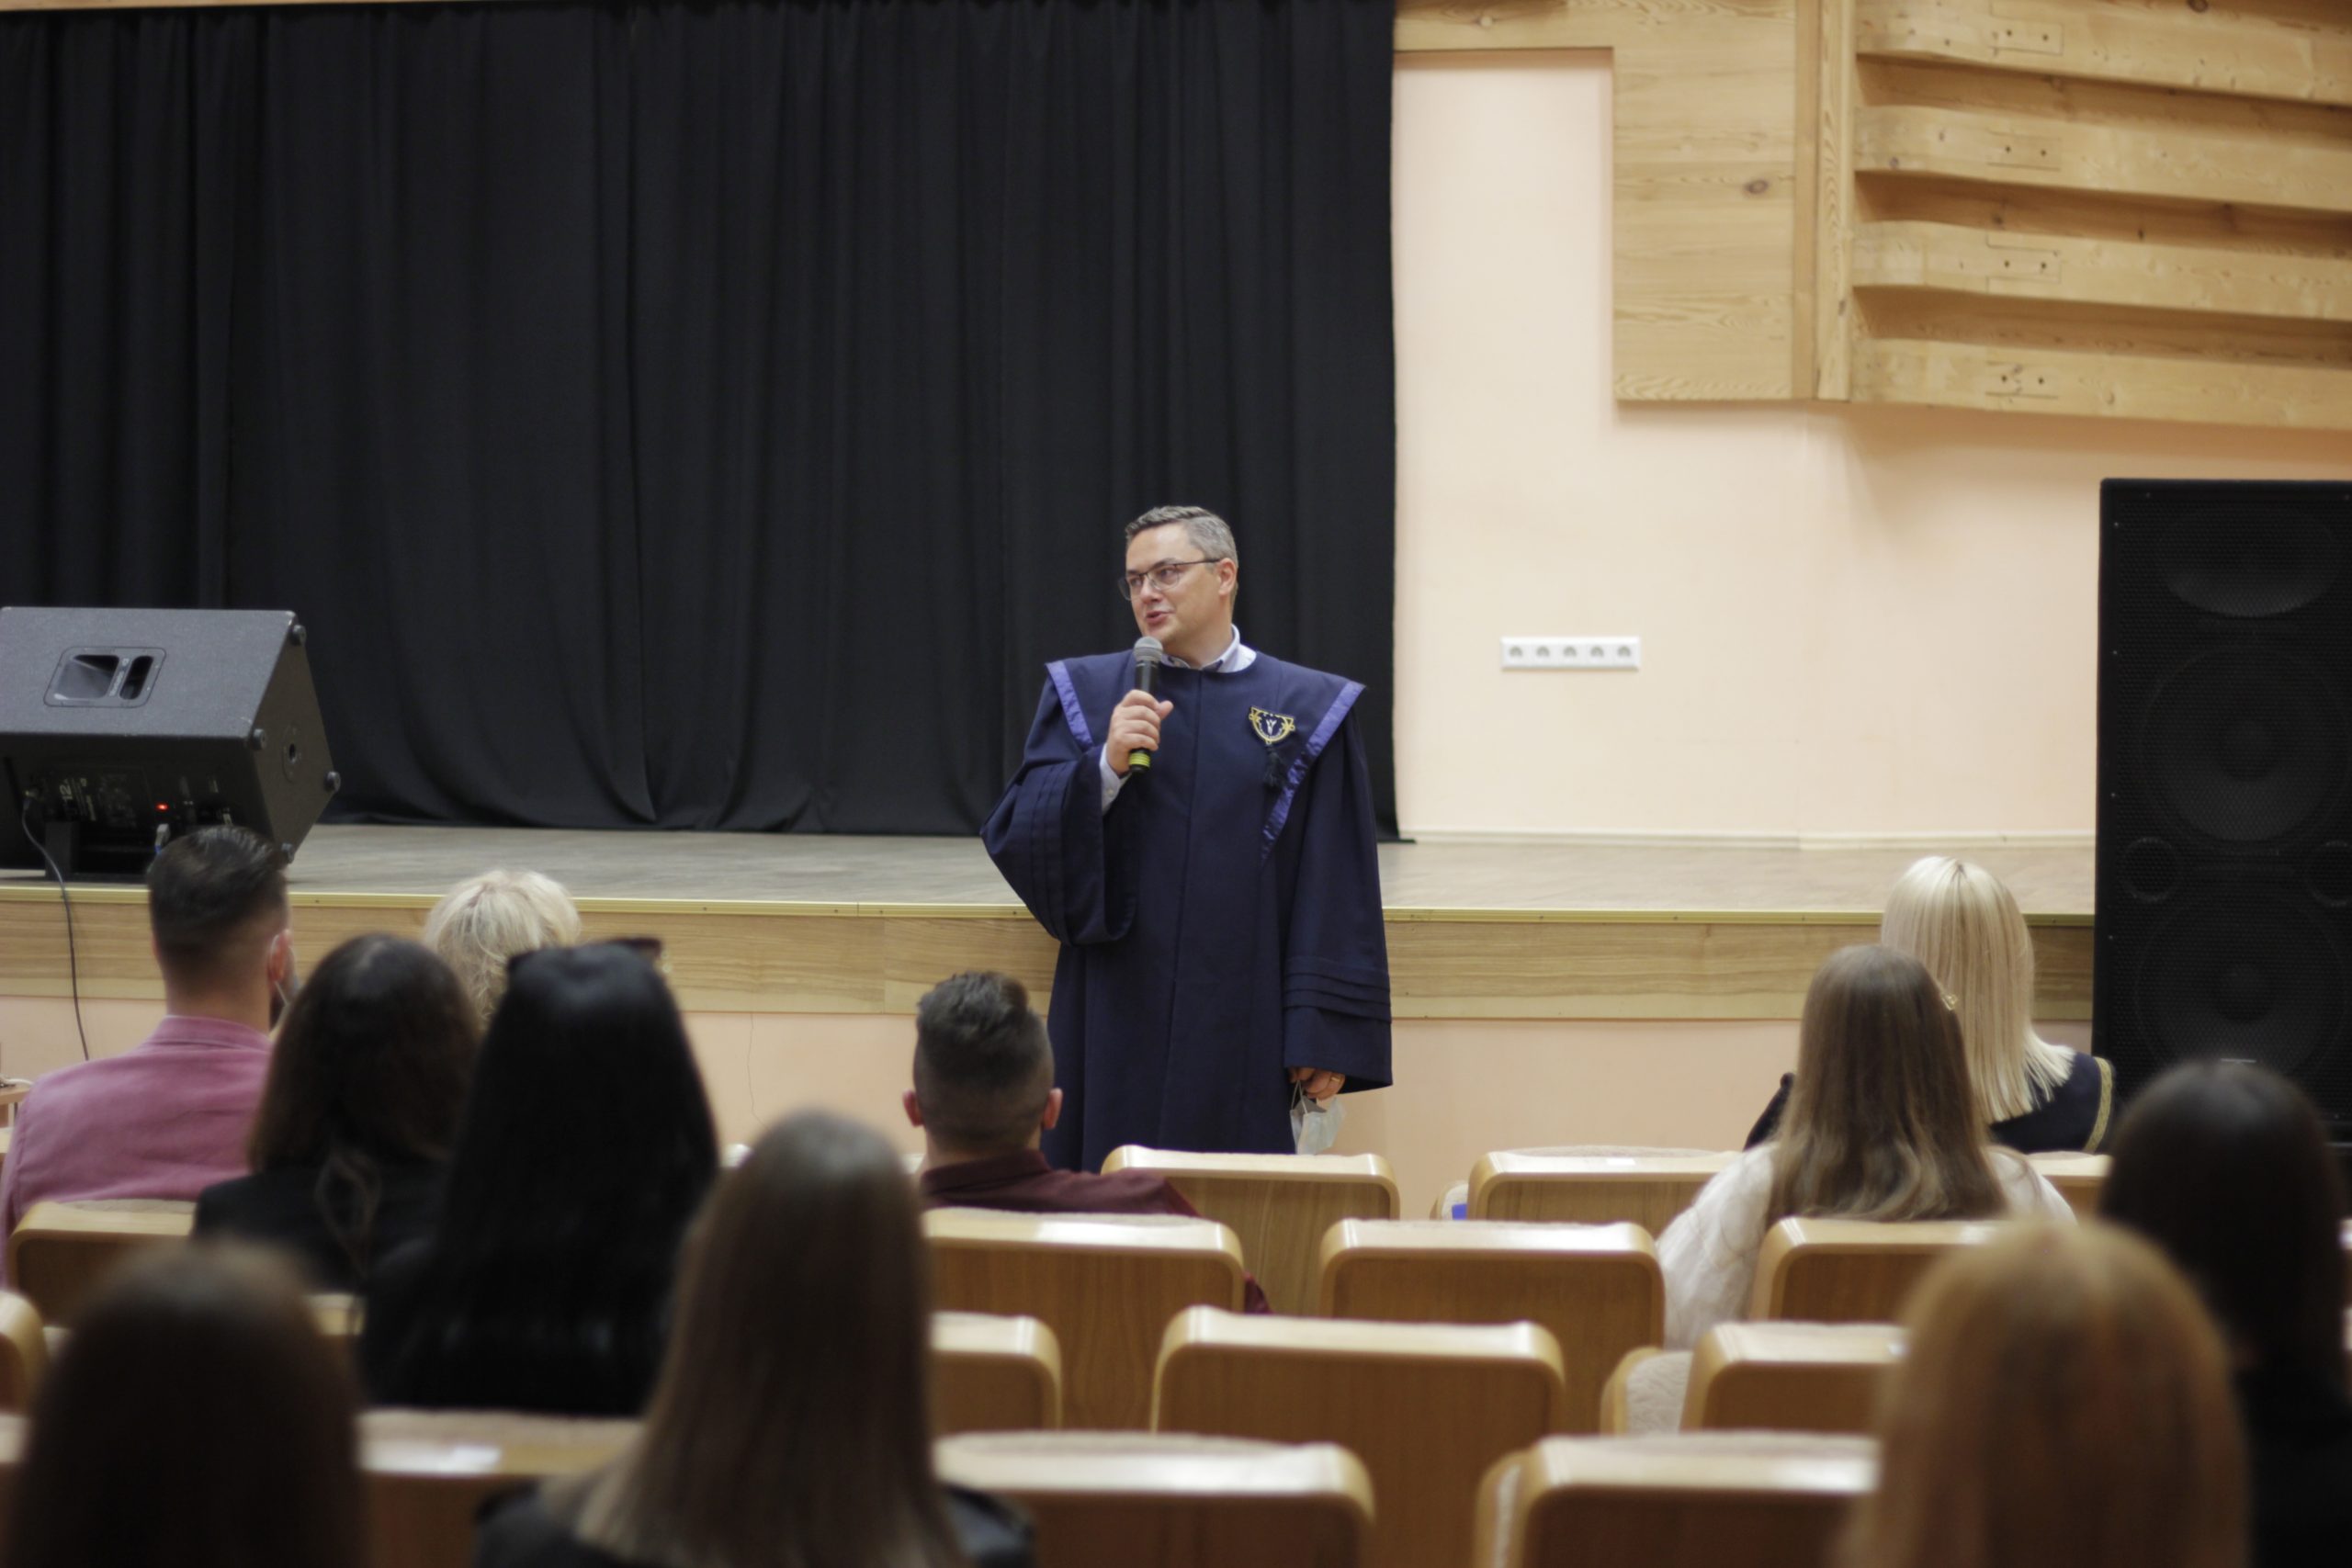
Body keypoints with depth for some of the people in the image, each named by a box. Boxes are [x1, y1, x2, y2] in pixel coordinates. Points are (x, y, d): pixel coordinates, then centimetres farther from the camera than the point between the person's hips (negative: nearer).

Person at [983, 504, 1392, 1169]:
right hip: (1117, 1030, 1)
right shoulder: (1084, 693, 9)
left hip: (1246, 1035, -1)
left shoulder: (1309, 710, 4)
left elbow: (1338, 890, 0)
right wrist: (1107, 767, -16)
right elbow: (1016, 838, 0)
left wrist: (1328, 1039, -6)